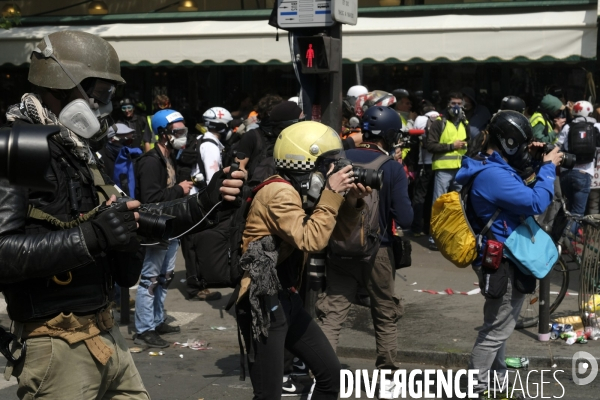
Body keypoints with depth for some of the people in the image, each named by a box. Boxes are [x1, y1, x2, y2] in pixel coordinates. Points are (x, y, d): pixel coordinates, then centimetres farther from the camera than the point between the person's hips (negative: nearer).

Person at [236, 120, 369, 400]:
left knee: (330, 372, 14)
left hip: (287, 300, 10)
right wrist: (331, 195, -21)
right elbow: (311, 240, -28)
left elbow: (338, 233, 16)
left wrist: (351, 202, -1)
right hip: (263, 305, -10)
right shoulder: (279, 193, -18)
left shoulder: (302, 192, 11)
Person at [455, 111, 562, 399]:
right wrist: (548, 167, -17)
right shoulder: (494, 175, -27)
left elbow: (515, 187, 25)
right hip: (503, 262, -11)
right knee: (497, 329, 0)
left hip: (499, 258, 11)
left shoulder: (489, 167, 7)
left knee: (499, 325, 24)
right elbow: (536, 202, -29)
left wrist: (528, 161, 9)